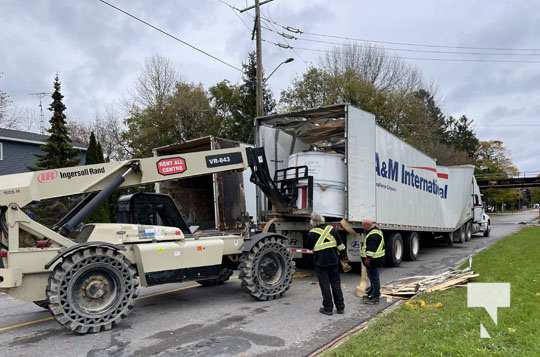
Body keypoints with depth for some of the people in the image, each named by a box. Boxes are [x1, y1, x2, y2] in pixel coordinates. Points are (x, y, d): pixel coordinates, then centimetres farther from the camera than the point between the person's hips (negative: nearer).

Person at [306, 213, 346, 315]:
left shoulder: (312, 233, -10)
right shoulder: (331, 229, -1)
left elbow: (309, 247, 5)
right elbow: (340, 245, 4)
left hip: (320, 263, -3)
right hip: (333, 261, 4)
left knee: (325, 285, 5)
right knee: (336, 284, 13)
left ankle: (328, 308, 10)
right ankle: (340, 307, 19)